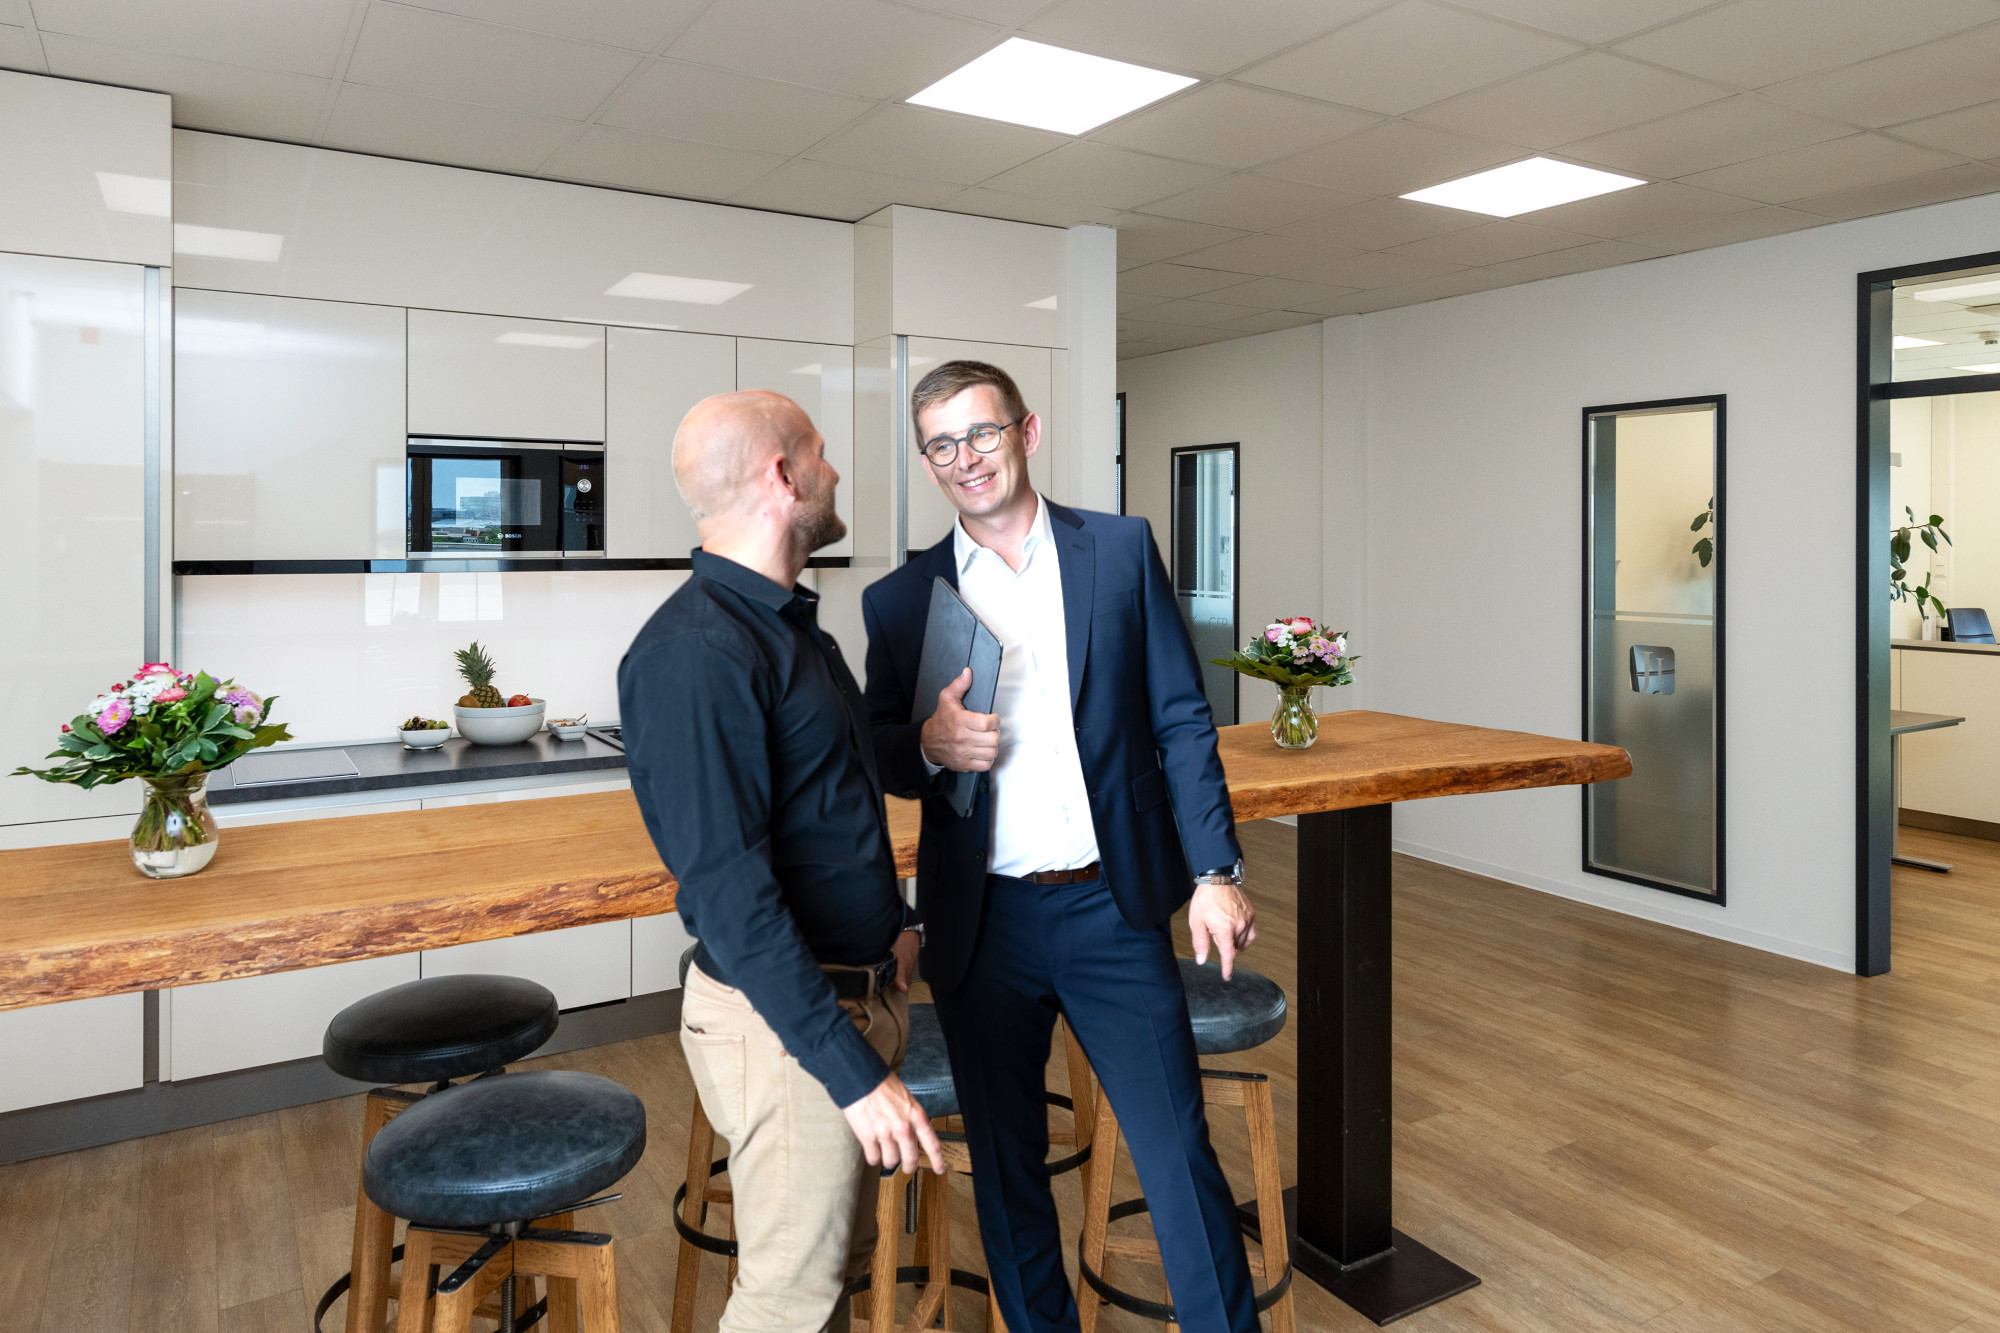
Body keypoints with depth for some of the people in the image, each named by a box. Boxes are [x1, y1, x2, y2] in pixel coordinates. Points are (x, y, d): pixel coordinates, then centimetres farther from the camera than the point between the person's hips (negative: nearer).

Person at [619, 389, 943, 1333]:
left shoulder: (787, 621, 10)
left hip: (857, 994, 9)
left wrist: (888, 923, 16)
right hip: (785, 1019, -9)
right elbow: (729, 894, -26)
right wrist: (855, 1072, -24)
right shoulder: (694, 652, -22)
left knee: (840, 1256, 22)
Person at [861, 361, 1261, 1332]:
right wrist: (929, 745, -15)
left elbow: (1180, 720, 2)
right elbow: (879, 755, 8)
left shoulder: (1121, 549, 2)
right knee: (1004, 1168, 16)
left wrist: (1216, 870, -4)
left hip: (1113, 907, -1)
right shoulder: (901, 599, 3)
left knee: (1179, 1158, 5)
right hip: (981, 921, 2)